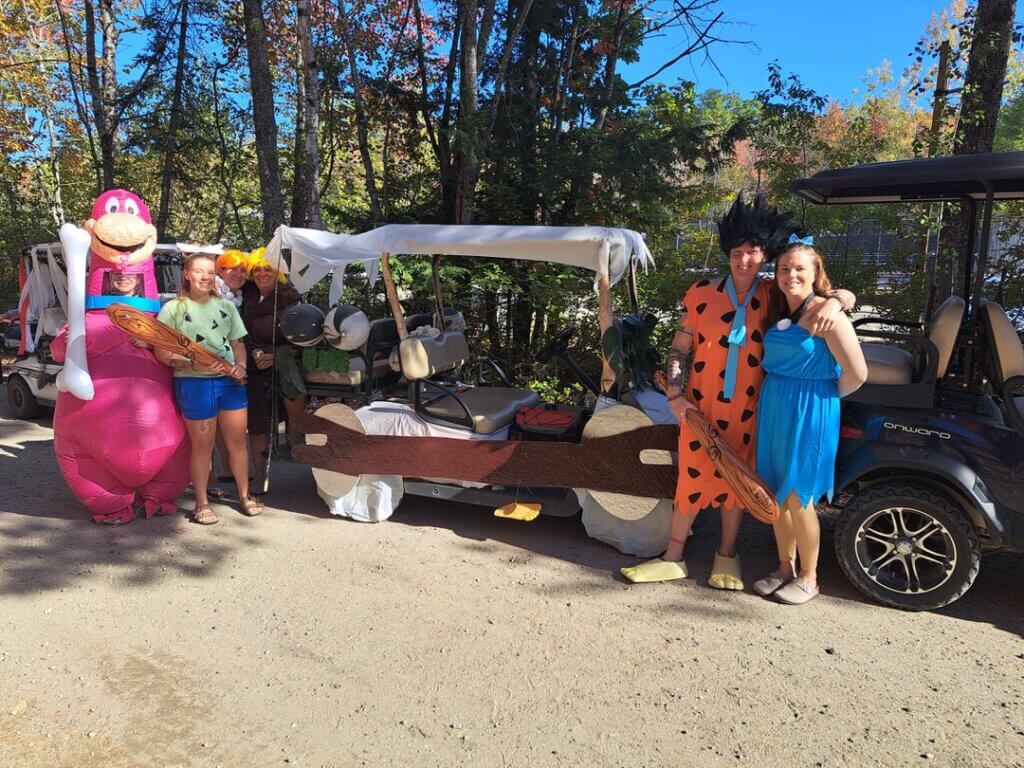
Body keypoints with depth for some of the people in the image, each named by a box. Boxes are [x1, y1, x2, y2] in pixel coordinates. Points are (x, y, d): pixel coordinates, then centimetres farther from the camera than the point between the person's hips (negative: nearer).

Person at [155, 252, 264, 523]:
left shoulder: (226, 306, 12)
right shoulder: (173, 309, -1)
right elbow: (161, 351, -4)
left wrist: (241, 366, -3)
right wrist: (188, 363, -21)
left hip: (230, 381, 4)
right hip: (193, 382, -3)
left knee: (237, 440, 9)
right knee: (202, 445, 4)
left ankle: (244, 495, 25)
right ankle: (202, 503, 19)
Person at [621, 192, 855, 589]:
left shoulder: (775, 297, -2)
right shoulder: (702, 292, -4)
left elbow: (844, 295, 1)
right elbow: (679, 348, 0)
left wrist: (834, 301, -23)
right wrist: (675, 395, -10)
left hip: (747, 410, 1)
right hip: (700, 406, -1)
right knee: (692, 478, 6)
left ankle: (726, 556, 32)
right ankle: (673, 558, 21)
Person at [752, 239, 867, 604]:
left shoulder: (826, 313, -14)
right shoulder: (778, 311, 7)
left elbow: (857, 373, -15)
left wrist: (829, 395, -1)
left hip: (810, 413, -6)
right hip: (773, 409, 7)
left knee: (797, 498, 2)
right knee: (777, 495, 13)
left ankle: (808, 578, 20)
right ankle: (785, 568, 30)